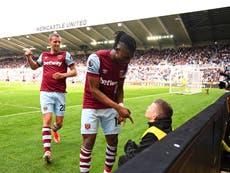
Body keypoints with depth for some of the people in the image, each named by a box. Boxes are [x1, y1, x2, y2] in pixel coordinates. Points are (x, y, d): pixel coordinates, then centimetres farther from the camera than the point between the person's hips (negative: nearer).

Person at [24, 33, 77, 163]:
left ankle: (54, 130, 45)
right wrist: (28, 57, 11)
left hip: (60, 93, -1)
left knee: (59, 123, 7)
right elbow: (34, 66, 28)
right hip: (46, 92, 1)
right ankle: (47, 151, -7)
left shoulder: (65, 55, 1)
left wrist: (62, 75, -16)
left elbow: (74, 72, 0)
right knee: (47, 120, -10)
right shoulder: (44, 55, 11)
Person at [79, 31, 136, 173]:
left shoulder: (124, 65, -6)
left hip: (112, 107, 5)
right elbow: (93, 90, -22)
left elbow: (119, 88, 5)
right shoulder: (96, 58, -24)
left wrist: (121, 106, -14)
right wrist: (118, 107, -26)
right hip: (92, 106, -4)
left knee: (113, 141, 6)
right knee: (88, 142, -4)